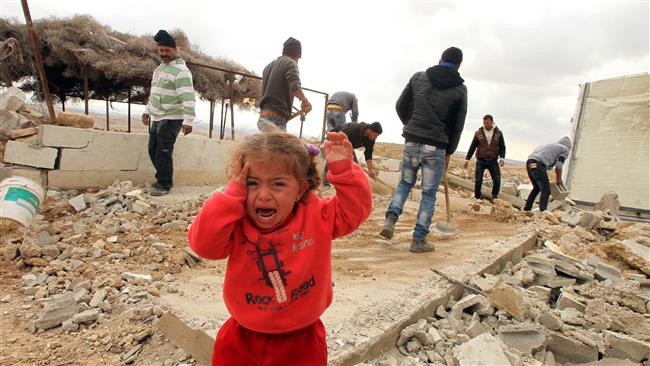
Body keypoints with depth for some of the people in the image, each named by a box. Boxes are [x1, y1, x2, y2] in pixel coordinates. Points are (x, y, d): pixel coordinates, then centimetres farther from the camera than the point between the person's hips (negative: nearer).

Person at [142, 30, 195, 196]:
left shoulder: (181, 71, -15)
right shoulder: (160, 67, 15)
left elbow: (188, 98, -23)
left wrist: (188, 121, -29)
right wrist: (147, 111, 22)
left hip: (171, 119, -9)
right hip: (157, 118, 9)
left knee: (163, 152, -7)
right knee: (153, 150, 14)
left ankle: (164, 184, 6)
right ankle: (162, 179, 28)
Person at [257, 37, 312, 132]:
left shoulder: (269, 66, 21)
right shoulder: (290, 63, -4)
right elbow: (295, 87, -21)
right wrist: (305, 101, -5)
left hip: (264, 117, 8)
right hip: (275, 119, -8)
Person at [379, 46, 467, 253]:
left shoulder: (418, 77, 5)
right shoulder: (460, 89, 1)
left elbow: (401, 106, 9)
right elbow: (457, 125, 2)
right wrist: (449, 152, 12)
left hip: (411, 142, 2)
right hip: (436, 147, -2)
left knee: (405, 182, 21)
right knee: (429, 194, 6)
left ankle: (391, 219, 1)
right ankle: (419, 240, 10)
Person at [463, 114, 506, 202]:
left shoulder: (498, 133, 3)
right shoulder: (478, 133, 1)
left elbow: (502, 147, 6)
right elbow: (472, 147, 5)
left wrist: (502, 158, -10)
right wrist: (467, 159, 2)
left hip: (493, 161, 1)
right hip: (480, 161, -1)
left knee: (497, 180, -6)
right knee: (478, 181, -4)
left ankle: (494, 197, 12)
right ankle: (477, 198, 10)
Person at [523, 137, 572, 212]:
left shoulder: (550, 146, 34)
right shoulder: (565, 149, 13)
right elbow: (558, 167, 5)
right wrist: (559, 180, 19)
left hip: (529, 163, 8)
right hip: (538, 165, -8)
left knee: (536, 188, 24)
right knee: (546, 191, -4)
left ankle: (526, 209, 25)